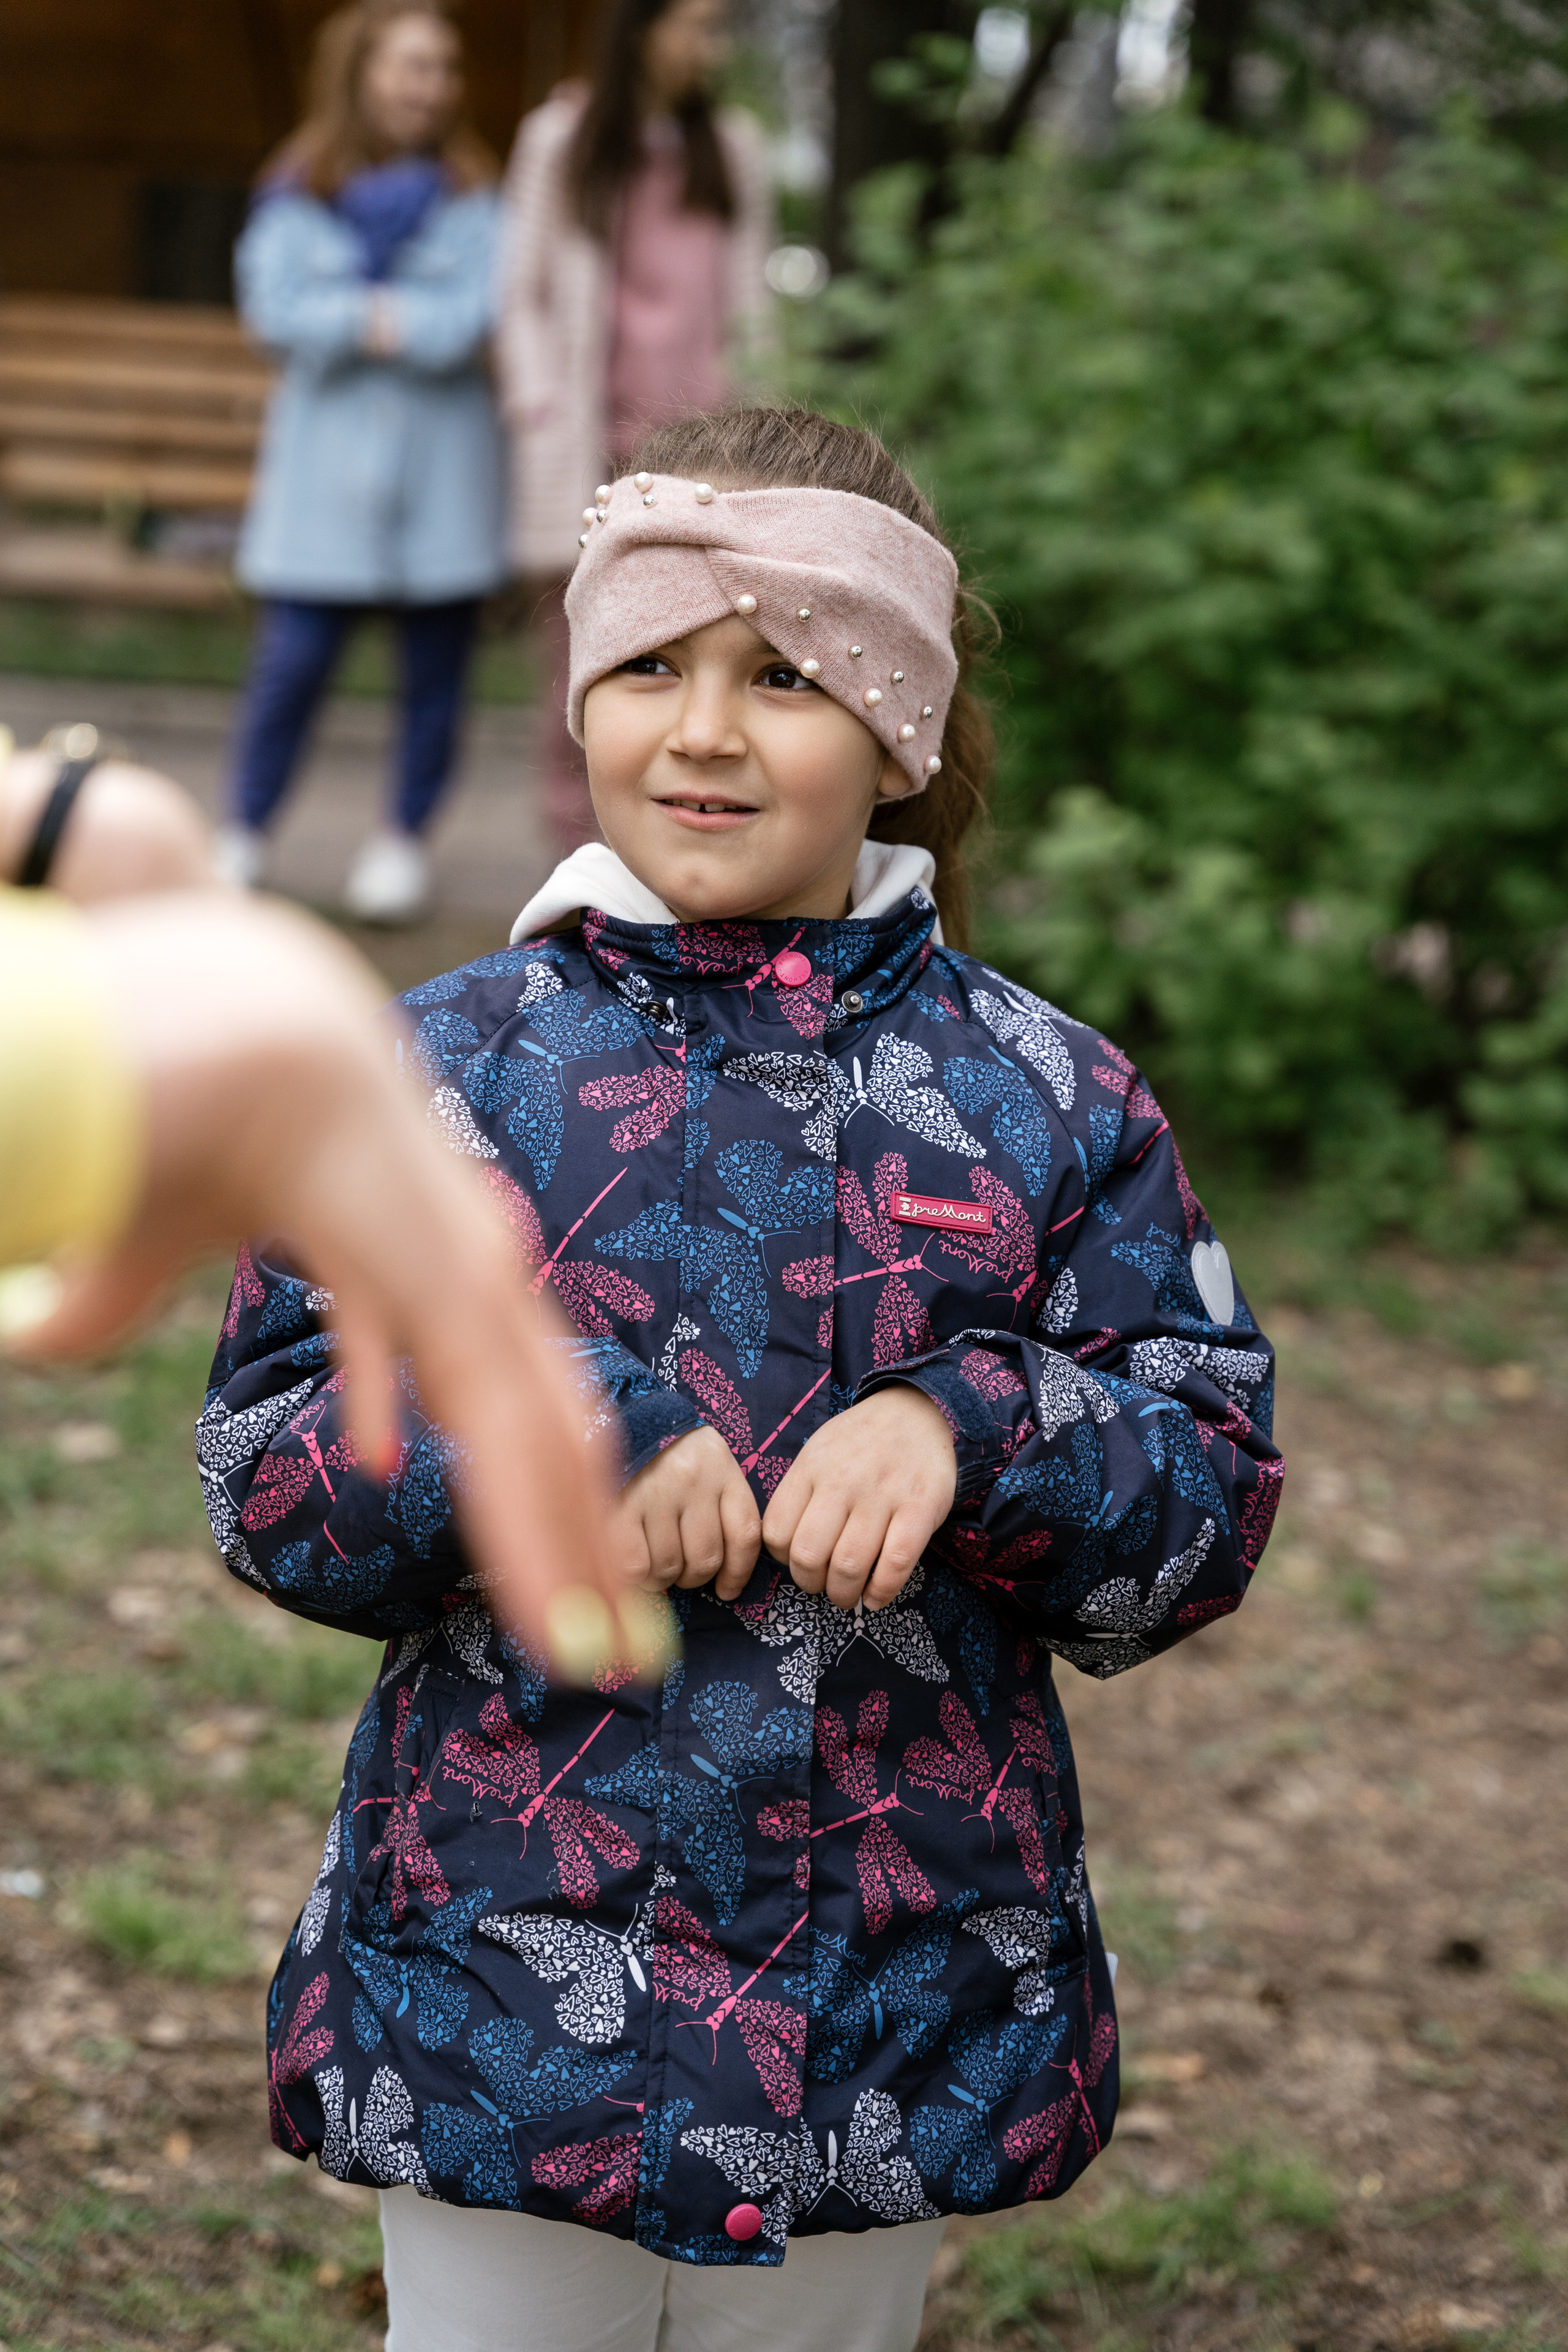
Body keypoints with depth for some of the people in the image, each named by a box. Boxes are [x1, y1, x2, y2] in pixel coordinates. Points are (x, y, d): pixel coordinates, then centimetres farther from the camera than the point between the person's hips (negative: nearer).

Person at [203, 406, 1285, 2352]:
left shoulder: (1044, 1100, -1)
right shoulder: (449, 1071, -3)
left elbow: (1212, 1498, -2)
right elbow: (271, 1487, -4)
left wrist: (967, 1429, -20)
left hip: (892, 2013, 1)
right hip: (505, 1983, -1)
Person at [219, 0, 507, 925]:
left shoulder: (469, 195, 2)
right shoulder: (298, 191, 3)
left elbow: (469, 323, -9)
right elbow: (277, 310, -7)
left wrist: (352, 316, -11)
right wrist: (397, 317, -12)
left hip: (441, 469, 1)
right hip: (327, 464, -1)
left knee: (436, 664, 5)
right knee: (293, 658, -5)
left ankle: (408, 839, 20)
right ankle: (246, 833, 10)